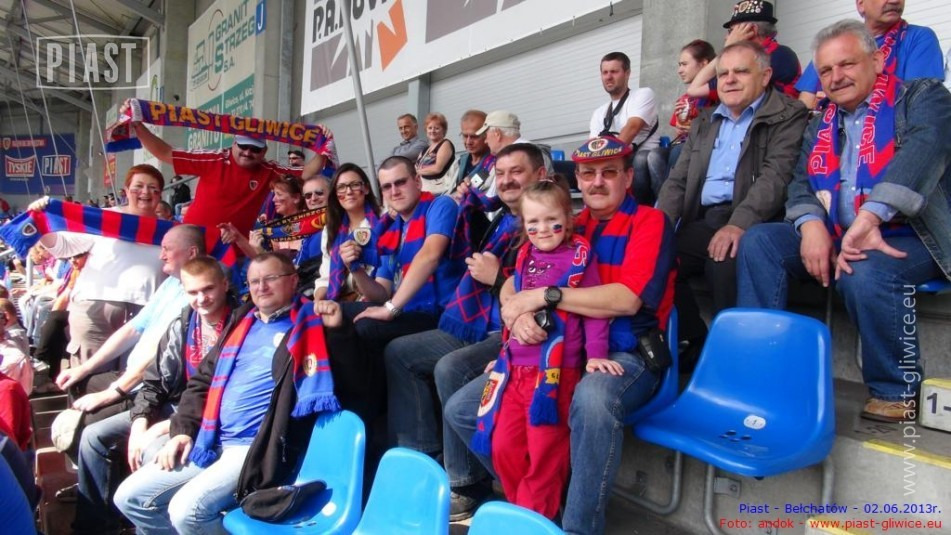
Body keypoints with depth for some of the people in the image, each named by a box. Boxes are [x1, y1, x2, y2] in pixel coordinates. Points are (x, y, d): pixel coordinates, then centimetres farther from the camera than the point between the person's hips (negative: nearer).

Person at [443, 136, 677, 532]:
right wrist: (518, 316, -15)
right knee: (460, 410, -1)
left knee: (591, 400, -41)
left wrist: (543, 296, -18)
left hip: (624, 355, -6)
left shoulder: (650, 222, -3)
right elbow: (511, 289, 9)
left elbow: (627, 299, -20)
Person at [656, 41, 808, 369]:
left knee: (725, 262, -35)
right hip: (703, 221, 6)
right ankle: (695, 343, 0)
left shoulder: (788, 116, 3)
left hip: (752, 224, -6)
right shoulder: (704, 123, 23)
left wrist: (739, 224, -29)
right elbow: (678, 180, 17)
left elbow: (775, 177, -12)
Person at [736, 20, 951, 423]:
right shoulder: (821, 126, 18)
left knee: (866, 273, -35)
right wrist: (811, 224, -16)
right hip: (835, 237, 5)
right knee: (757, 241, -14)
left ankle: (897, 391, -10)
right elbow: (801, 184, 9)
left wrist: (870, 217, -36)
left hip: (909, 236, -5)